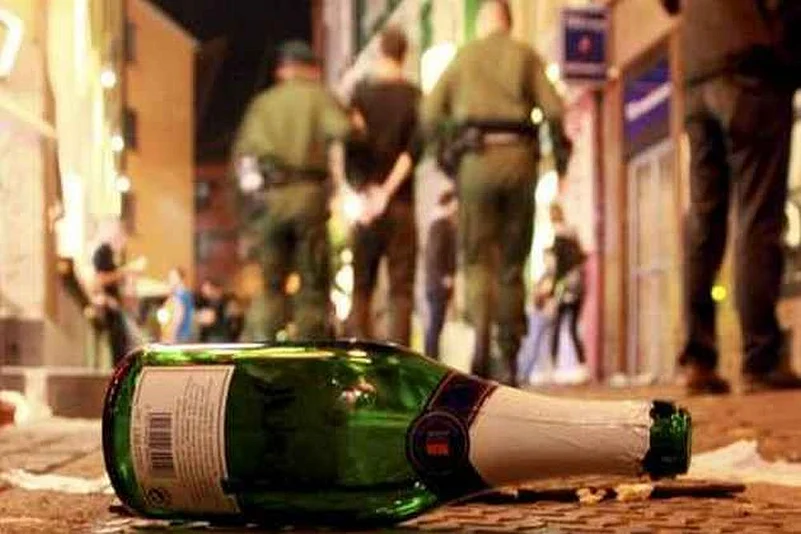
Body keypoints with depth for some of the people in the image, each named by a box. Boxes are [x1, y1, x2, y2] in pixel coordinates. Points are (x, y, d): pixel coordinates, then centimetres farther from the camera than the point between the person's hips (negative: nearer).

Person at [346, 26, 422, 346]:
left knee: (361, 287, 9)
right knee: (401, 289, 1)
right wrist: (388, 190, -9)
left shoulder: (361, 92, 3)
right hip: (401, 202, -1)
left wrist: (366, 190, -5)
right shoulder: (414, 97, 1)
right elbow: (414, 148, -9)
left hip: (366, 197, 1)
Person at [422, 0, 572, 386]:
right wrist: (561, 151, 9)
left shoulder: (462, 58, 12)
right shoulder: (526, 56, 11)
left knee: (478, 258, 1)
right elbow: (554, 109, -3)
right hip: (519, 157, 1)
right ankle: (511, 354, 9)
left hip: (477, 158, -1)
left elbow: (430, 115, 6)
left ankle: (481, 337, -22)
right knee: (513, 262, 9)